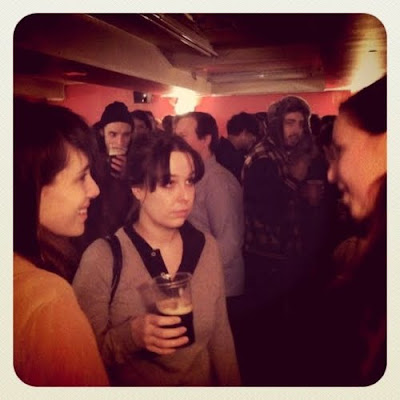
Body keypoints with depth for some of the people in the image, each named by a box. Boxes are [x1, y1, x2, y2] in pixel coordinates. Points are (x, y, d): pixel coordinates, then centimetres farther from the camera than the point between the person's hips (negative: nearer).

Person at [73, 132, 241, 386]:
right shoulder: (102, 257, -23)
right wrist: (131, 336, -32)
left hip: (203, 383, 4)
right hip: (134, 384, -3)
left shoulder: (206, 246, -11)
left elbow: (220, 336, -2)